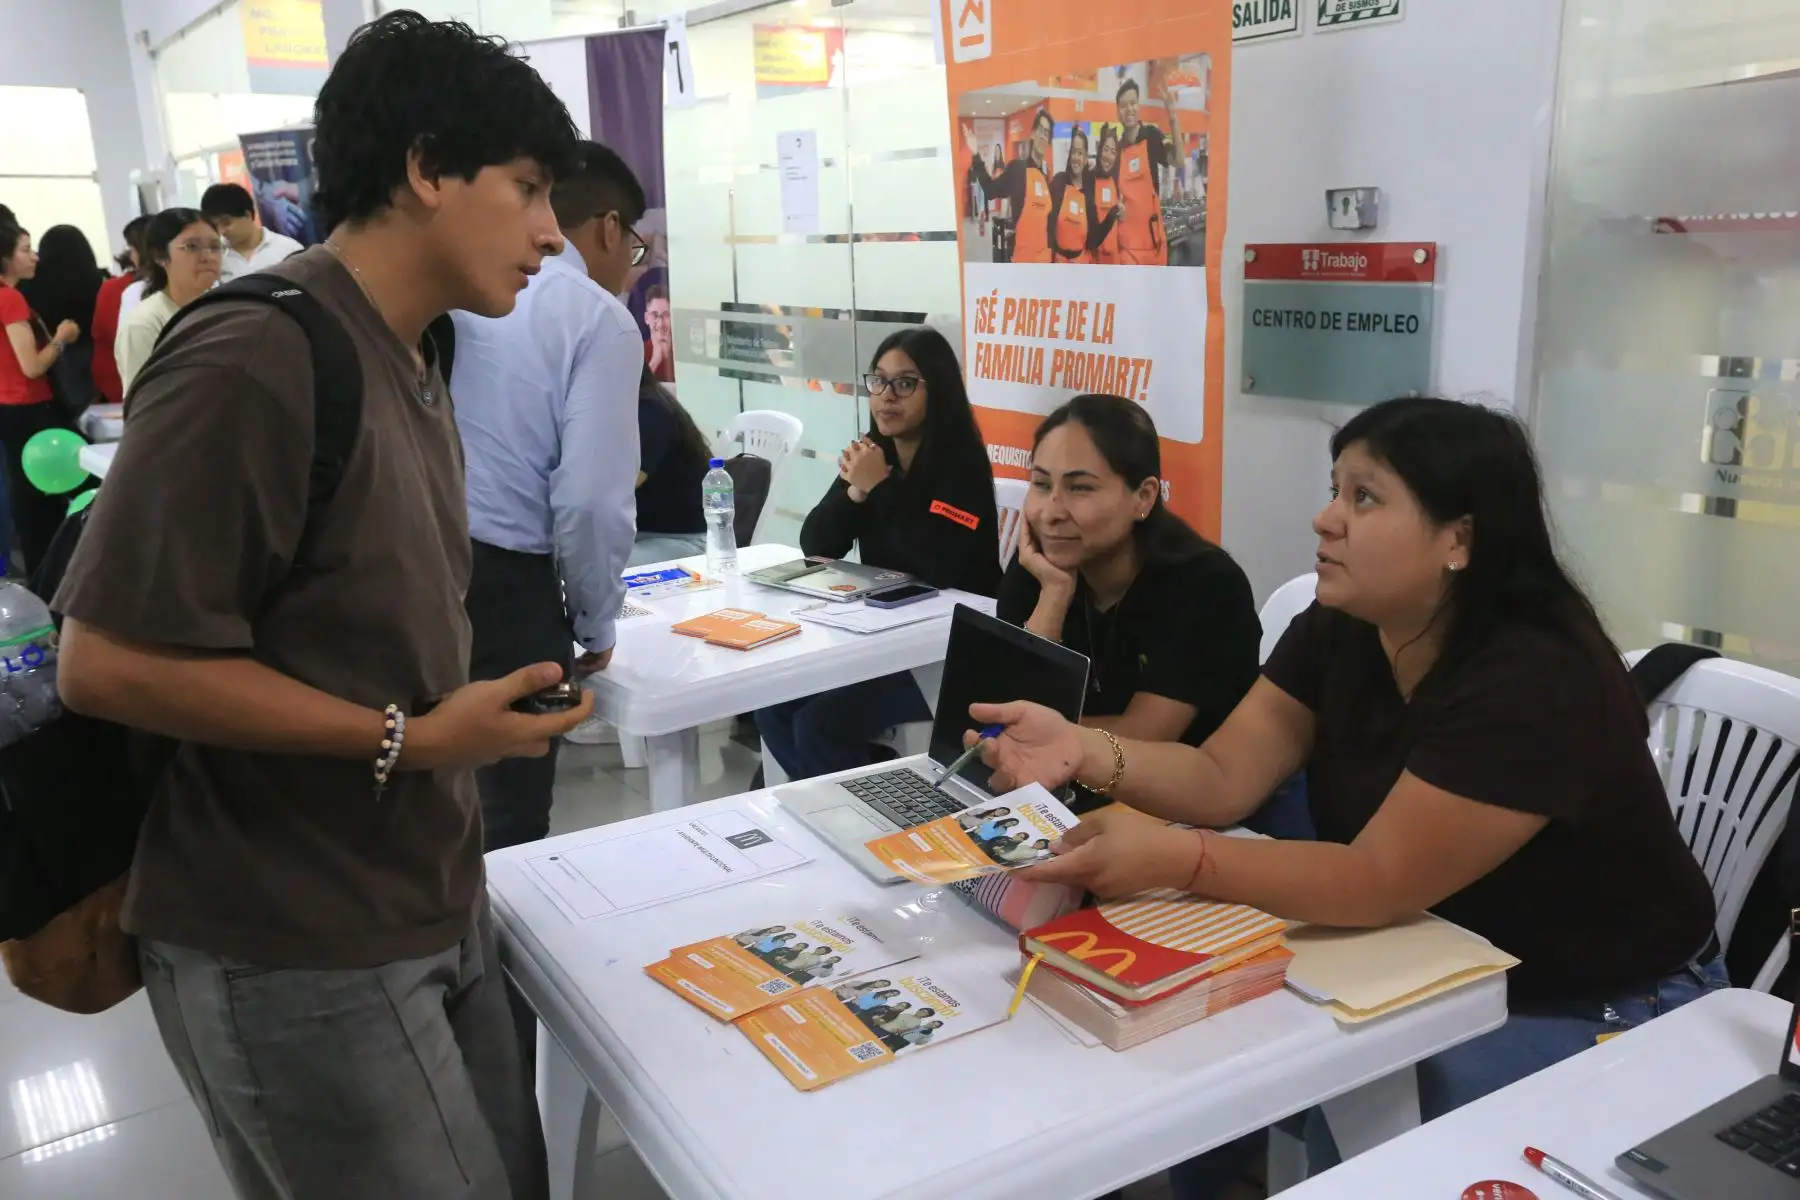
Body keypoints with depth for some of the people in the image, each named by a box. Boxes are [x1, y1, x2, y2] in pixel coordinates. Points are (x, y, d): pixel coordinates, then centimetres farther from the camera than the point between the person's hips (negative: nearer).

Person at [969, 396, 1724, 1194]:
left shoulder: (1538, 683, -29)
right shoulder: (1335, 634, -6)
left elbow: (1378, 882, -33)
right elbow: (1222, 779, -11)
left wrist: (1177, 860, -45)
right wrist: (1084, 752, -30)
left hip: (1600, 1012, -6)